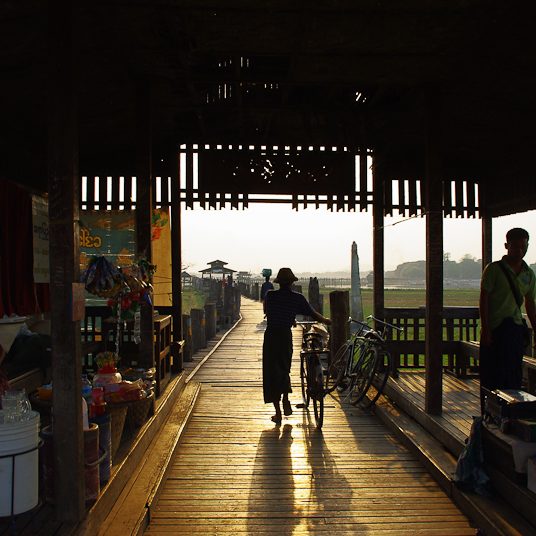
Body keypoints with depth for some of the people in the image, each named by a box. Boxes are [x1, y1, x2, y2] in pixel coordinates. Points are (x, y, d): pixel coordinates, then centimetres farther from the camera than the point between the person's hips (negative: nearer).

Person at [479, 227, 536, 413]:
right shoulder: (494, 269, -4)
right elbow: (483, 300, -7)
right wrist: (485, 329, -13)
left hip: (516, 329, 5)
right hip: (494, 329, -5)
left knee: (514, 376, 7)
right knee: (491, 377, -1)